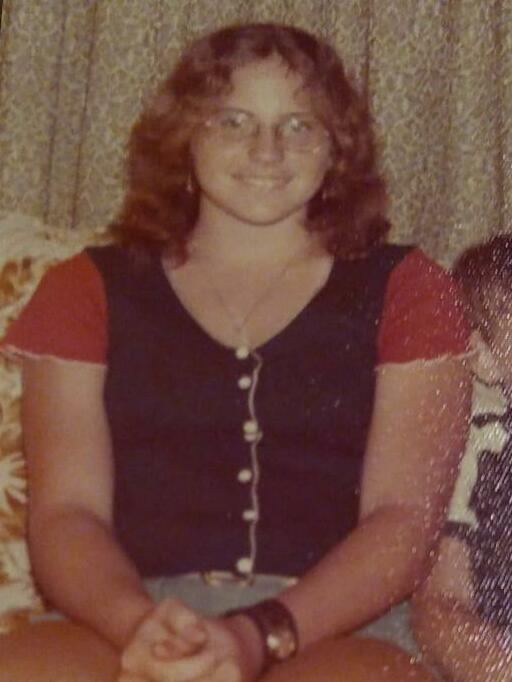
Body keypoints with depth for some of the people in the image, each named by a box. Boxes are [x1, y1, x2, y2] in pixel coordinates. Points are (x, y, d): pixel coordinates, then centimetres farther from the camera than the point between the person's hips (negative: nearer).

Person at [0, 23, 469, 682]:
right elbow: (65, 511, 5)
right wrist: (137, 624, -17)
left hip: (337, 627, -1)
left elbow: (404, 515, 2)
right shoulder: (88, 290, 15)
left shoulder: (403, 290, 13)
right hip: (126, 618, 2)